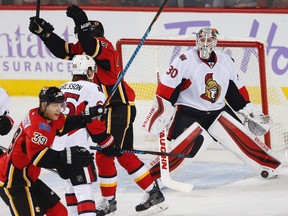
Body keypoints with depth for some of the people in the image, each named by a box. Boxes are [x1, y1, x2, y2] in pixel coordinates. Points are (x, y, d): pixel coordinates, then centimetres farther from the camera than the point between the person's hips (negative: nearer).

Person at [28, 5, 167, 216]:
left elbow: (92, 48, -38)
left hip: (120, 107, -10)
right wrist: (45, 32, 0)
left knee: (105, 153, -5)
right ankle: (154, 193, 18)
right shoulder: (84, 47, 11)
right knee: (123, 155, 13)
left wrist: (81, 22, -47)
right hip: (108, 108, 10)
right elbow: (62, 50, 11)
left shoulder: (103, 45, -16)